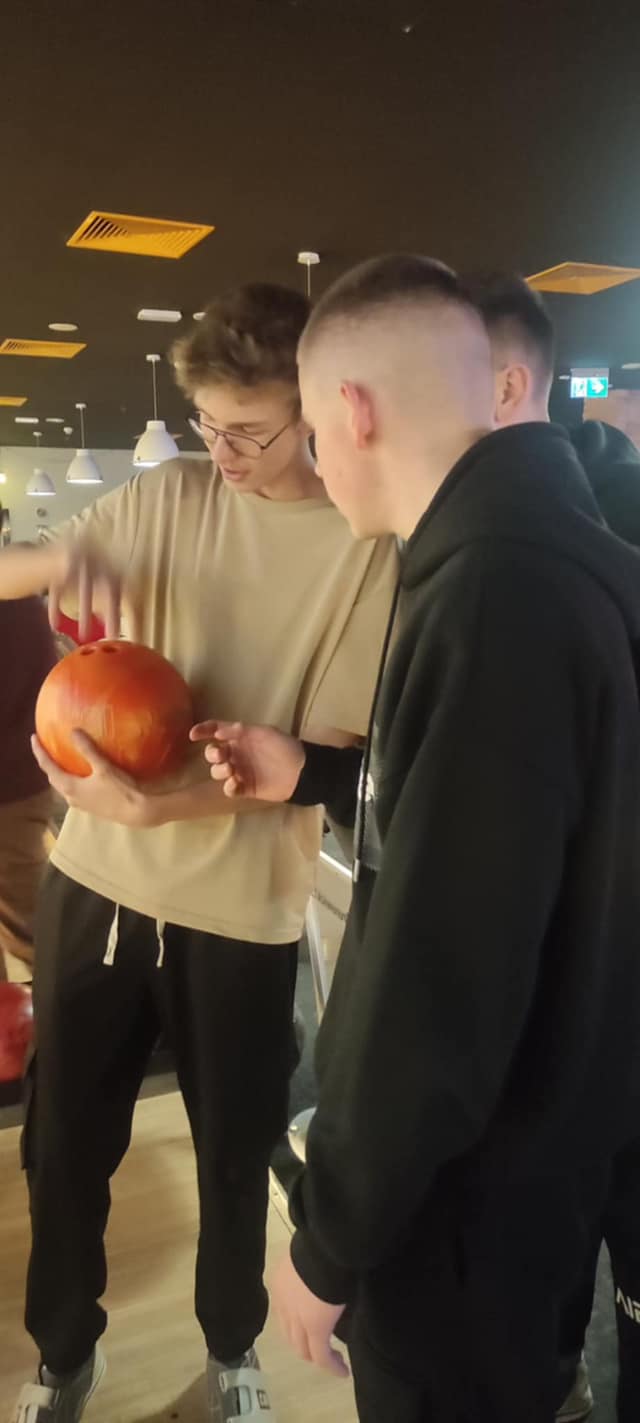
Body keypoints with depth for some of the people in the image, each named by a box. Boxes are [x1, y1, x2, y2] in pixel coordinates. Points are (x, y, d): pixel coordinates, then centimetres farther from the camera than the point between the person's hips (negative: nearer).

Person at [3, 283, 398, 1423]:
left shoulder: (368, 551, -9)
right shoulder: (164, 499, 0)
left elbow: (333, 756, -13)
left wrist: (172, 803, -26)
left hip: (242, 909, -2)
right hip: (96, 881, 3)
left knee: (234, 1154, 15)